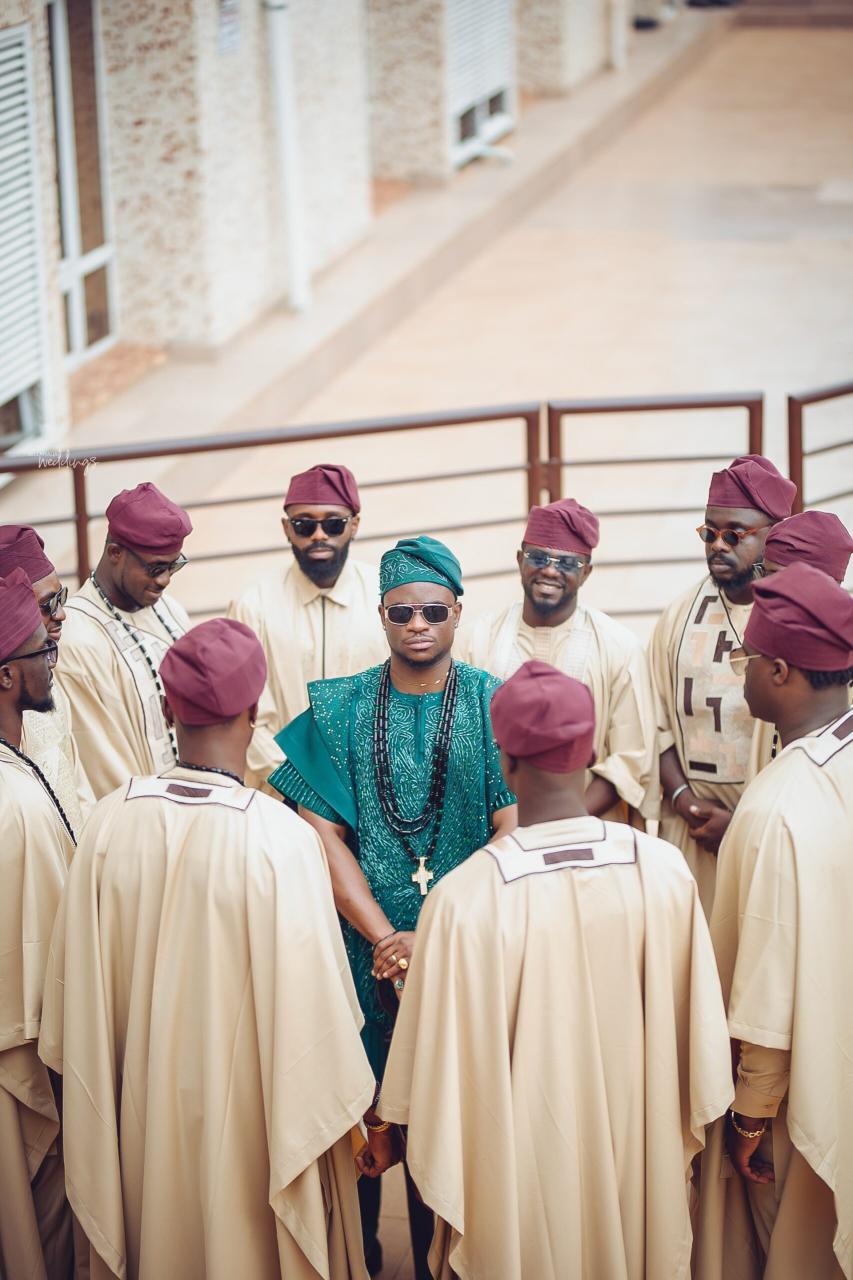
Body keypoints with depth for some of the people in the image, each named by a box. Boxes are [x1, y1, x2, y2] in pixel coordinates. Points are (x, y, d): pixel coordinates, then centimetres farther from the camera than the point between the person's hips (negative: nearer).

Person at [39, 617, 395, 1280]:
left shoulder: (112, 821, -13)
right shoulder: (281, 836, -24)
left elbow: (77, 981, -2)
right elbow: (313, 997, -18)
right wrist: (362, 1111, -3)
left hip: (144, 1110, 4)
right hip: (249, 1116, -3)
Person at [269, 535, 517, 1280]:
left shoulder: (493, 707, -1)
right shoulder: (340, 710, 2)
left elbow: (513, 834, -7)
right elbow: (324, 834, -2)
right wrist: (386, 938, -13)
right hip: (366, 947, 1)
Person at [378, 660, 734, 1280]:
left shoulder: (466, 898, -24)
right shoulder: (664, 870, -16)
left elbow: (446, 1065, -15)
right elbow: (698, 1032, -5)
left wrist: (447, 1195, 1)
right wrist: (683, 1140, 12)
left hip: (523, 1177, -2)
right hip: (637, 1164, 2)